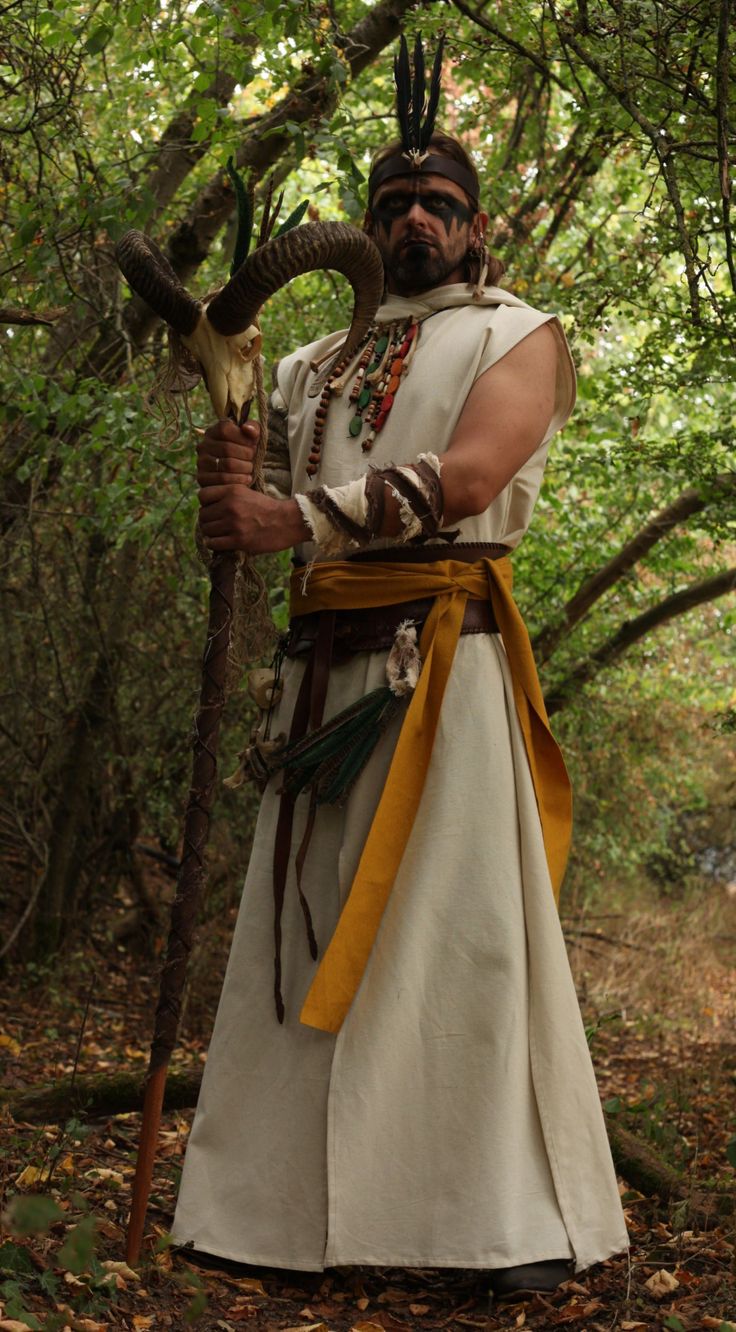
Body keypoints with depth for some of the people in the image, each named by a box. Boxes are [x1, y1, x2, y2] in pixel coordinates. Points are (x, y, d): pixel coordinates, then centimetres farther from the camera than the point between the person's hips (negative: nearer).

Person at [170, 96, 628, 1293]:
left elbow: (465, 477, -12)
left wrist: (296, 518, -22)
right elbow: (261, 507, 19)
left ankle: (522, 1214, -2)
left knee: (467, 921, -8)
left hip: (442, 661, -5)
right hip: (324, 666, 5)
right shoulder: (320, 368, 24)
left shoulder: (516, 335, 7)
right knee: (310, 922, 4)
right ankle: (289, 1192, 11)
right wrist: (229, 475, -5)